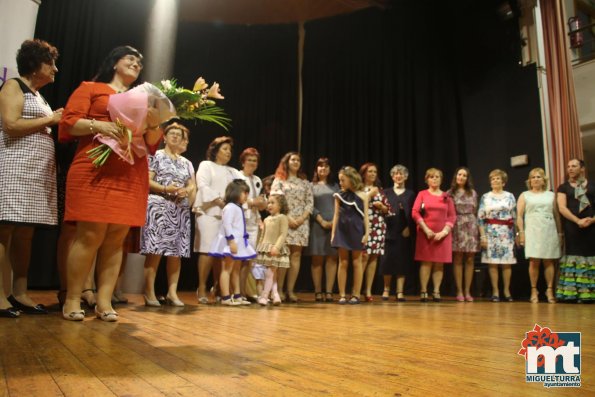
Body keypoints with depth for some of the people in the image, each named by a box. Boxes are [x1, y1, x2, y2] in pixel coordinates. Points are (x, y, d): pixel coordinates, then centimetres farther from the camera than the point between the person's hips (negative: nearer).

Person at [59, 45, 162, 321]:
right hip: (95, 170, -4)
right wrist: (98, 125, -15)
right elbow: (68, 121, 2)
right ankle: (72, 300, 3)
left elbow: (153, 142, 17)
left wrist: (154, 123, -4)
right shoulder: (91, 88, 13)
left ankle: (104, 301, 5)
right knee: (90, 234, -9)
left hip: (132, 176, 4)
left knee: (116, 239, 0)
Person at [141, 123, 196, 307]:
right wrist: (165, 189, -18)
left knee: (176, 251, 2)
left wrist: (186, 192, -8)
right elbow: (147, 181, -4)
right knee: (155, 250, -11)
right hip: (159, 207, -5)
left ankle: (172, 292, 6)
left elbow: (193, 186, 15)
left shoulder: (186, 162, 21)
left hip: (181, 210, 5)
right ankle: (149, 292, -5)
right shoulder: (156, 156, 6)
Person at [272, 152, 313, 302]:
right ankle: (279, 289, -3)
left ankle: (290, 290, 3)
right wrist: (287, 217, -13)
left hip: (301, 223, 3)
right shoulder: (279, 180, 7)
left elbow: (310, 203, 9)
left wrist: (302, 218, -7)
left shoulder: (305, 183, 17)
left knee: (296, 255, 0)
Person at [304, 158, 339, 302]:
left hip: (334, 224, 2)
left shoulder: (335, 186, 16)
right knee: (317, 259, -2)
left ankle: (329, 292, -1)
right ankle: (318, 292, 1)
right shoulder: (311, 186, 9)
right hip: (317, 225, -2)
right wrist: (322, 221, -12)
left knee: (332, 258, -2)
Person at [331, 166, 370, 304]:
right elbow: (336, 215, 7)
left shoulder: (362, 195, 0)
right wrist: (333, 233, 2)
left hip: (356, 231, -1)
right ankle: (342, 295, 9)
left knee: (356, 263, 5)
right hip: (342, 231, 2)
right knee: (343, 263, 4)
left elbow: (365, 215, 0)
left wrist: (367, 233, -6)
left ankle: (356, 294, 12)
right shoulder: (339, 195, 5)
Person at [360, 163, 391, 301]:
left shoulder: (380, 189, 16)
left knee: (374, 257, 3)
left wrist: (381, 206, -6)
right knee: (364, 256, -12)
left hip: (378, 227, 4)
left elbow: (388, 209, 15)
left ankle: (368, 291, 10)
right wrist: (370, 194, -9)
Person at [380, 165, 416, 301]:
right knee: (387, 260, -1)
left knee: (402, 262, 0)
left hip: (405, 231, 0)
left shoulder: (410, 194, 12)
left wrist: (409, 227, -9)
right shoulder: (386, 192, 13)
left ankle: (400, 292, 4)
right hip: (389, 231, 0)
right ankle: (386, 289, 14)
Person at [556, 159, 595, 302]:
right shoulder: (563, 187, 11)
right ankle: (572, 293, -4)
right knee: (573, 258, -4)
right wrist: (578, 220, -17)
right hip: (572, 228, -1)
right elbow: (562, 208, -3)